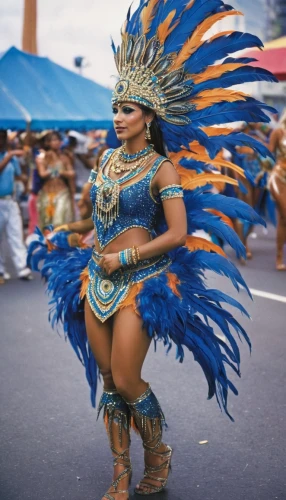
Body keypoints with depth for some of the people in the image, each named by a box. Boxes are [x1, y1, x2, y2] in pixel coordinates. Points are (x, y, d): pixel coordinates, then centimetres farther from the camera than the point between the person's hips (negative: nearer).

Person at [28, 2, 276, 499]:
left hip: (141, 282, -6)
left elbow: (178, 234, -14)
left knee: (125, 381, -6)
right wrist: (65, 229, 23)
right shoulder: (108, 159, 10)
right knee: (107, 379, 8)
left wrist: (125, 258, -15)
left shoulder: (163, 168, -9)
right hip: (97, 278, 7)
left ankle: (158, 453, 23)